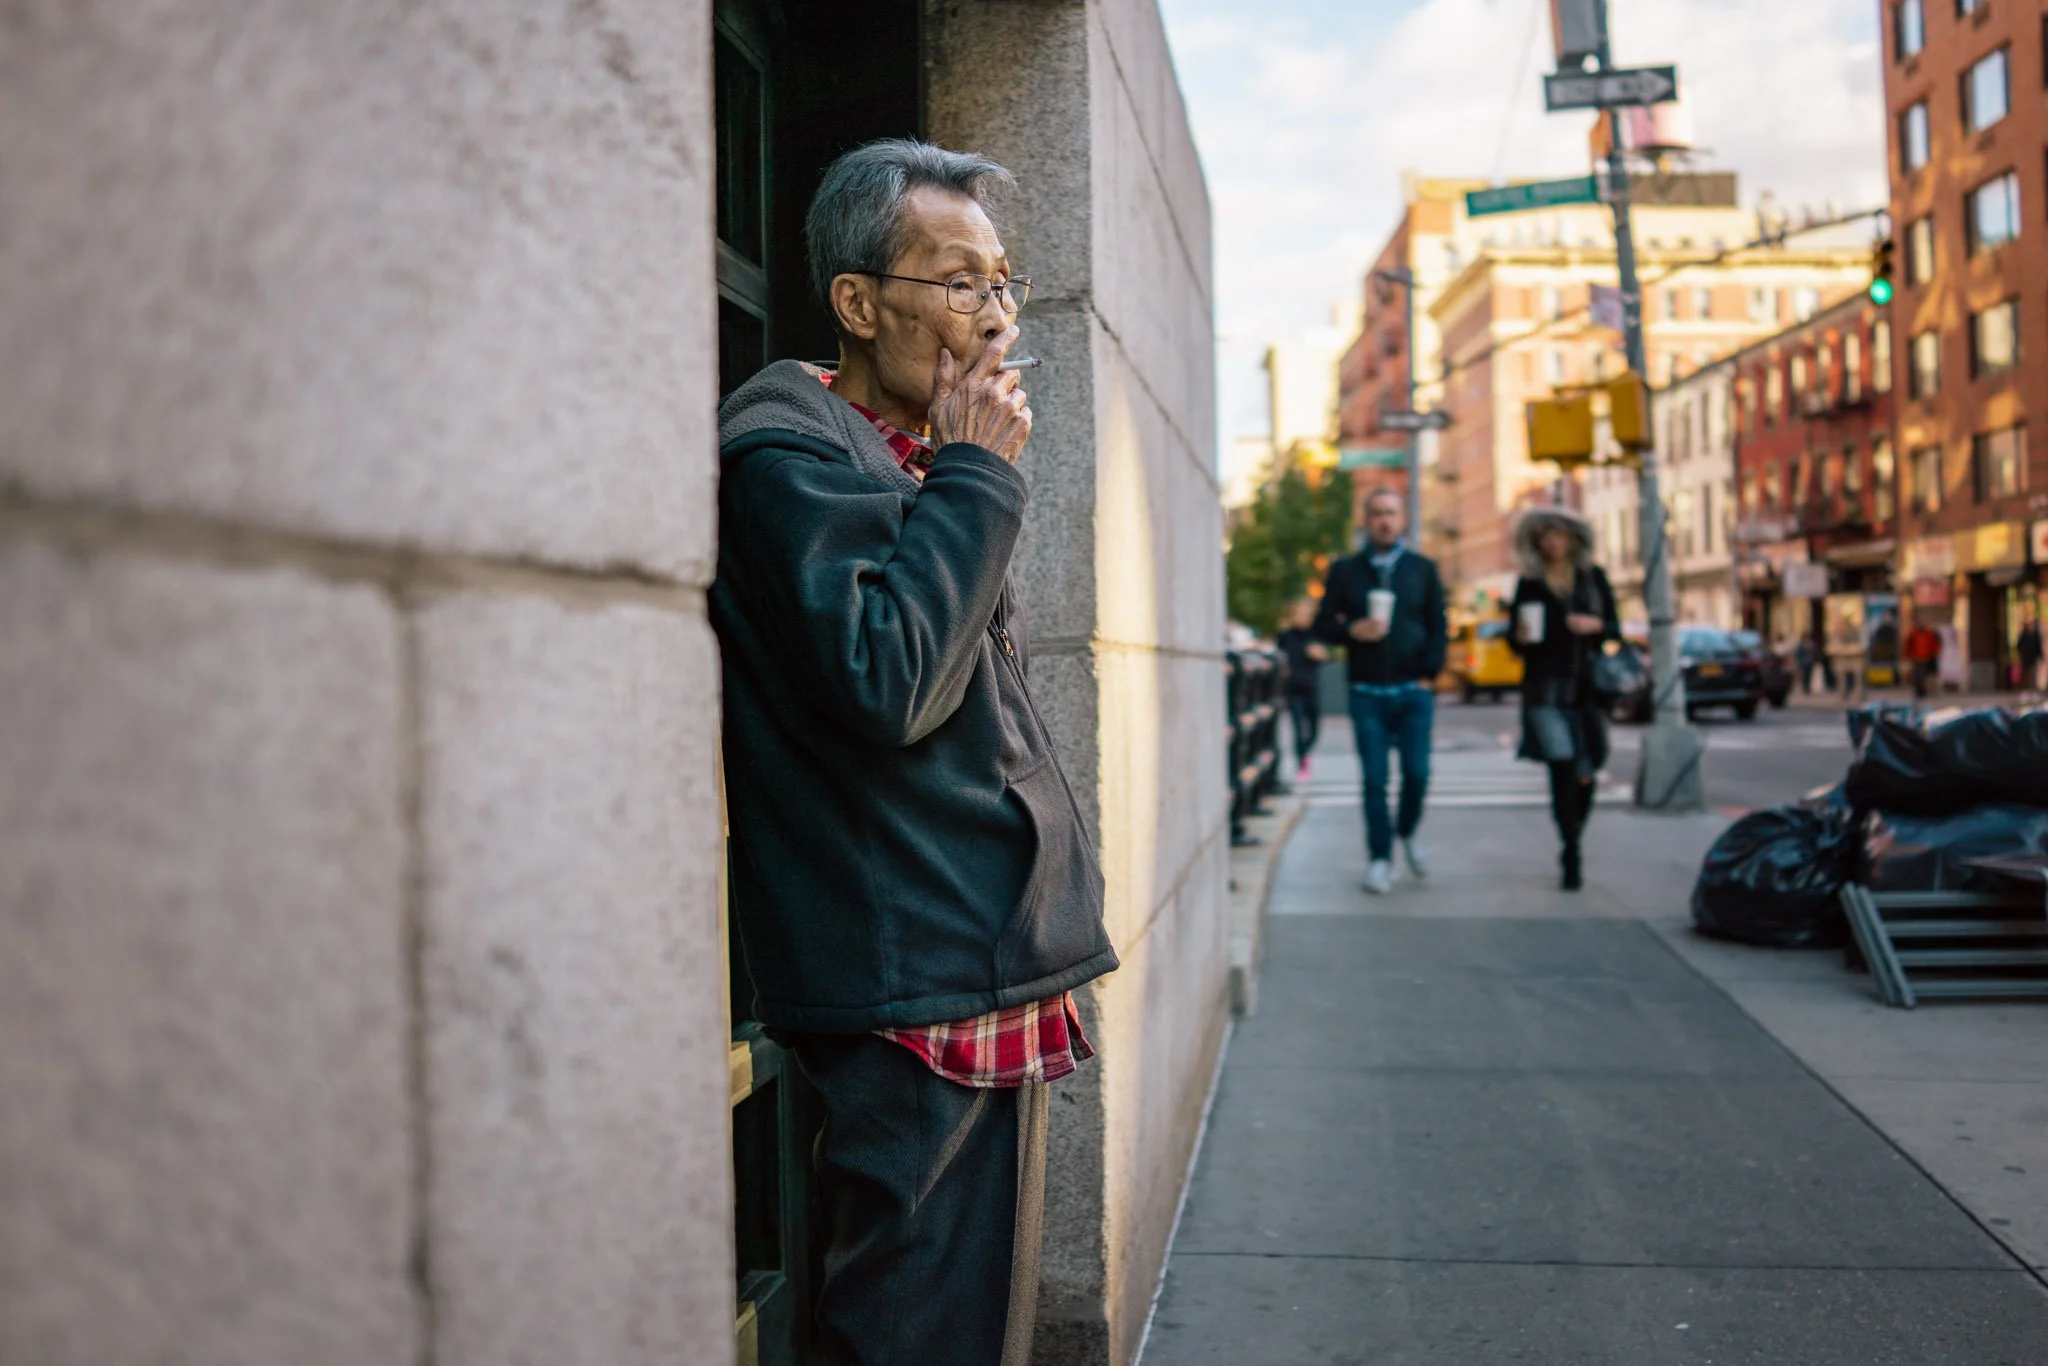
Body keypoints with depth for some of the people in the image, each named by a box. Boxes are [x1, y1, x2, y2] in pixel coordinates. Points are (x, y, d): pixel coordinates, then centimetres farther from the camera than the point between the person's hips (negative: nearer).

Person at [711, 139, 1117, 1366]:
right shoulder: (788, 456, -9)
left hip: (994, 979, 9)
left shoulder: (926, 462, 20)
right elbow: (887, 683, -24)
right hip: (923, 990, -9)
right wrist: (978, 479, -13)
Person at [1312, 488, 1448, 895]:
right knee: (1375, 780, -1)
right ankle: (1379, 858, 9)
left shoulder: (1422, 569, 9)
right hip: (1367, 693, 0)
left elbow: (1438, 627, 9)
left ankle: (1407, 832, 26)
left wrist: (1429, 674, -2)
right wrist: (1352, 630, -13)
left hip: (1413, 690, 1)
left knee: (1416, 773, -3)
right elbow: (1323, 625, 7)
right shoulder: (1345, 571, 8)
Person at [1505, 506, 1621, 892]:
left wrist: (1596, 625, -10)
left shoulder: (1593, 577, 9)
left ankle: (1572, 849, 26)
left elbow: (1615, 629, 10)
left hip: (1587, 687, 2)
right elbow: (1516, 643, 8)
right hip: (1547, 690, -2)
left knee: (1586, 774, 6)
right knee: (1562, 769, -14)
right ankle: (1572, 859, -10)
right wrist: (1520, 637, -15)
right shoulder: (1529, 584, 5)